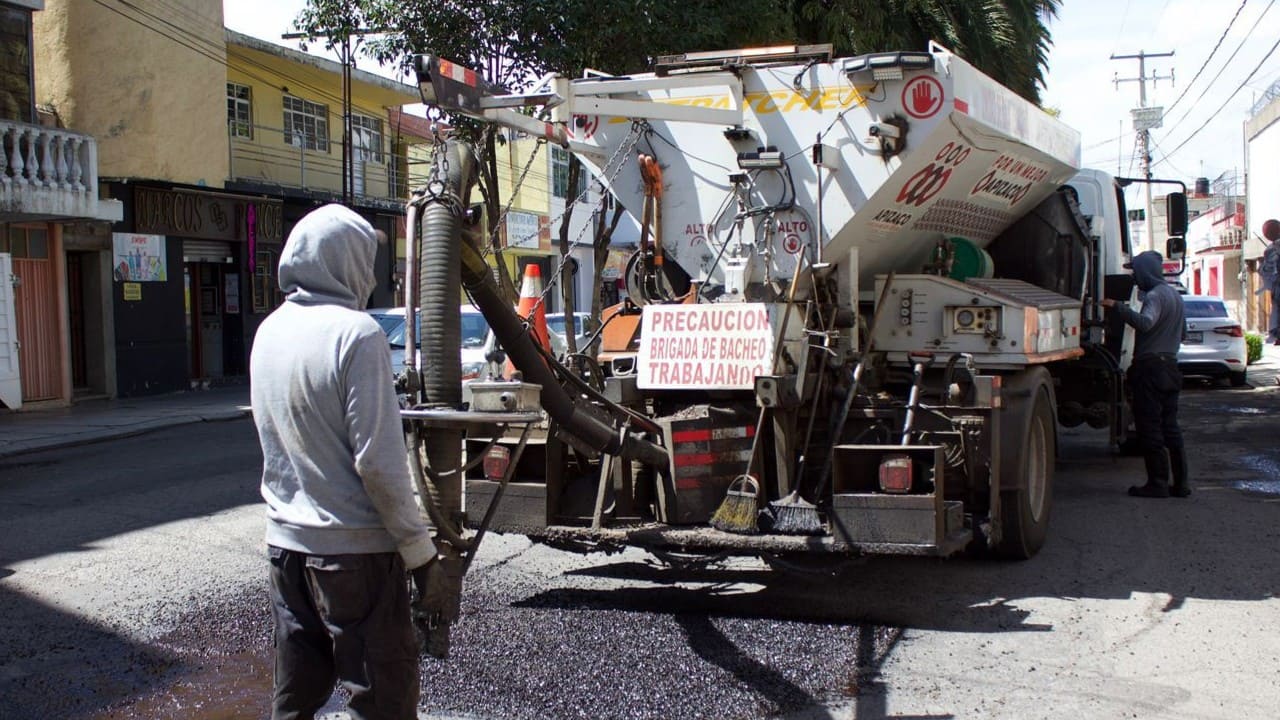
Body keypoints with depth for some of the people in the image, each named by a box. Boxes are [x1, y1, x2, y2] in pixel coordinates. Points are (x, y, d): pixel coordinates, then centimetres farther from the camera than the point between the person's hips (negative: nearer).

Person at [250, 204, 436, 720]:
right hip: (355, 546, -7)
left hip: (286, 541, 7)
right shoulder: (355, 333, -16)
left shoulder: (269, 332, 7)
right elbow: (378, 458, -19)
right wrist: (417, 545, -10)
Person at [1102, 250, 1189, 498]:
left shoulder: (1155, 295, -14)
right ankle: (1181, 482, 12)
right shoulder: (1174, 295, 17)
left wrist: (1117, 306, -32)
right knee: (1169, 427, 12)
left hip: (1151, 368, -9)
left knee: (1149, 427, -5)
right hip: (1170, 364, 9)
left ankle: (1158, 483, -3)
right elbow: (1182, 329, 29)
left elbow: (1145, 323, -33)